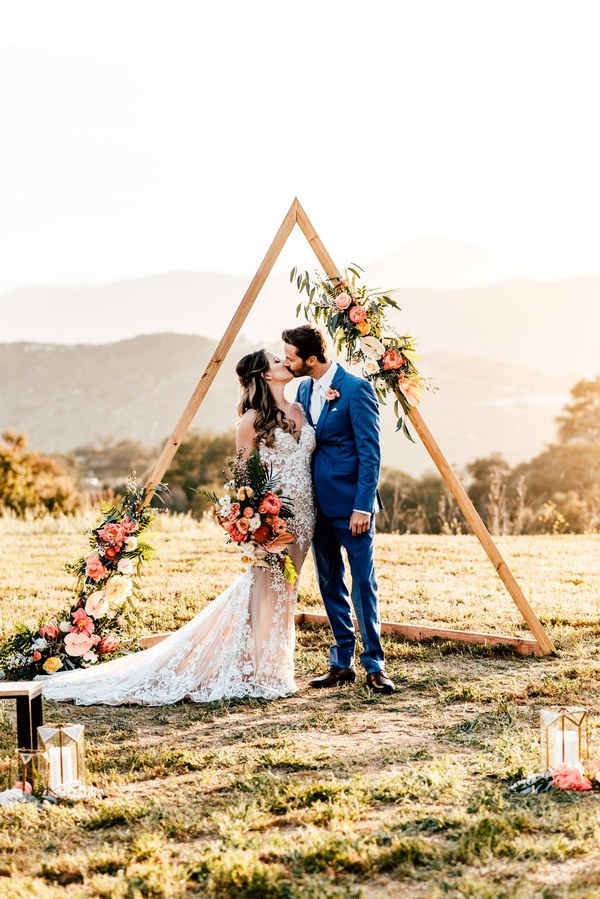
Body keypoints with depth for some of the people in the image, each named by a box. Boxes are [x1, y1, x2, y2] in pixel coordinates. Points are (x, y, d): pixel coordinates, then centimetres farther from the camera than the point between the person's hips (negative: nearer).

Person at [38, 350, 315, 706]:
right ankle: (261, 674, 6)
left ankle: (275, 668, 18)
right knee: (268, 589, -2)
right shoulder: (254, 418, -5)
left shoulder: (299, 411, 12)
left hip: (303, 512, 6)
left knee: (285, 590, 10)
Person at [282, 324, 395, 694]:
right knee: (330, 585, 10)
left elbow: (370, 452, -14)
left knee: (363, 583, -5)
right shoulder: (304, 390, 11)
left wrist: (362, 506, -19)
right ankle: (342, 663, 18)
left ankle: (375, 665, 2)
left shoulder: (356, 389, -13)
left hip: (351, 504, -8)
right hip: (318, 504, 8)